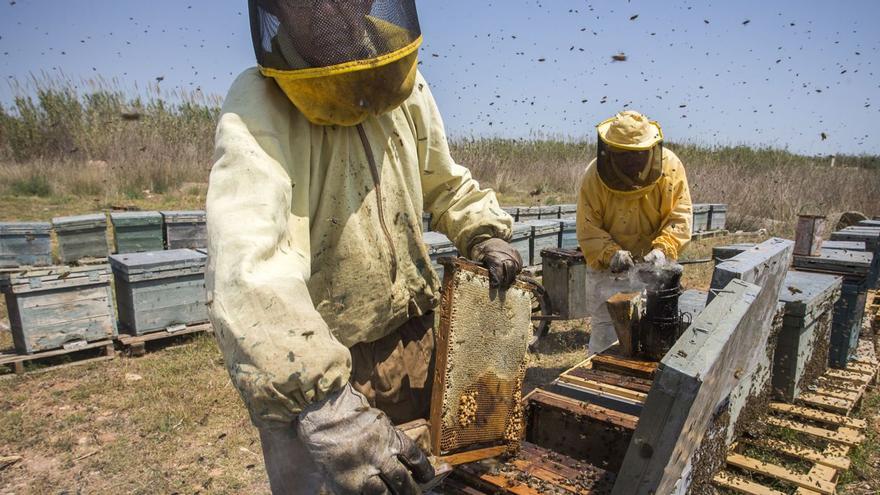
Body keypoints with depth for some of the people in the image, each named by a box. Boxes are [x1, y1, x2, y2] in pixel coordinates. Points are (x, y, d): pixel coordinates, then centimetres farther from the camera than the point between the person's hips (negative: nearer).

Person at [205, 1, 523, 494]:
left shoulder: (406, 89, -3)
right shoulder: (259, 107, -20)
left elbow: (445, 181, 14)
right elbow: (247, 271, -35)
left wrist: (485, 234, -2)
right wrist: (326, 407, -45)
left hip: (409, 329, 6)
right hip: (313, 361, -5)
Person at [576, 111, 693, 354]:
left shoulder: (670, 166, -12)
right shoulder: (594, 175, -16)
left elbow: (680, 216, -11)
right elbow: (588, 229, -16)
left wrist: (663, 249, -27)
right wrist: (610, 253, -31)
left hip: (651, 266, 2)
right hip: (606, 267, -1)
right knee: (604, 329, 9)